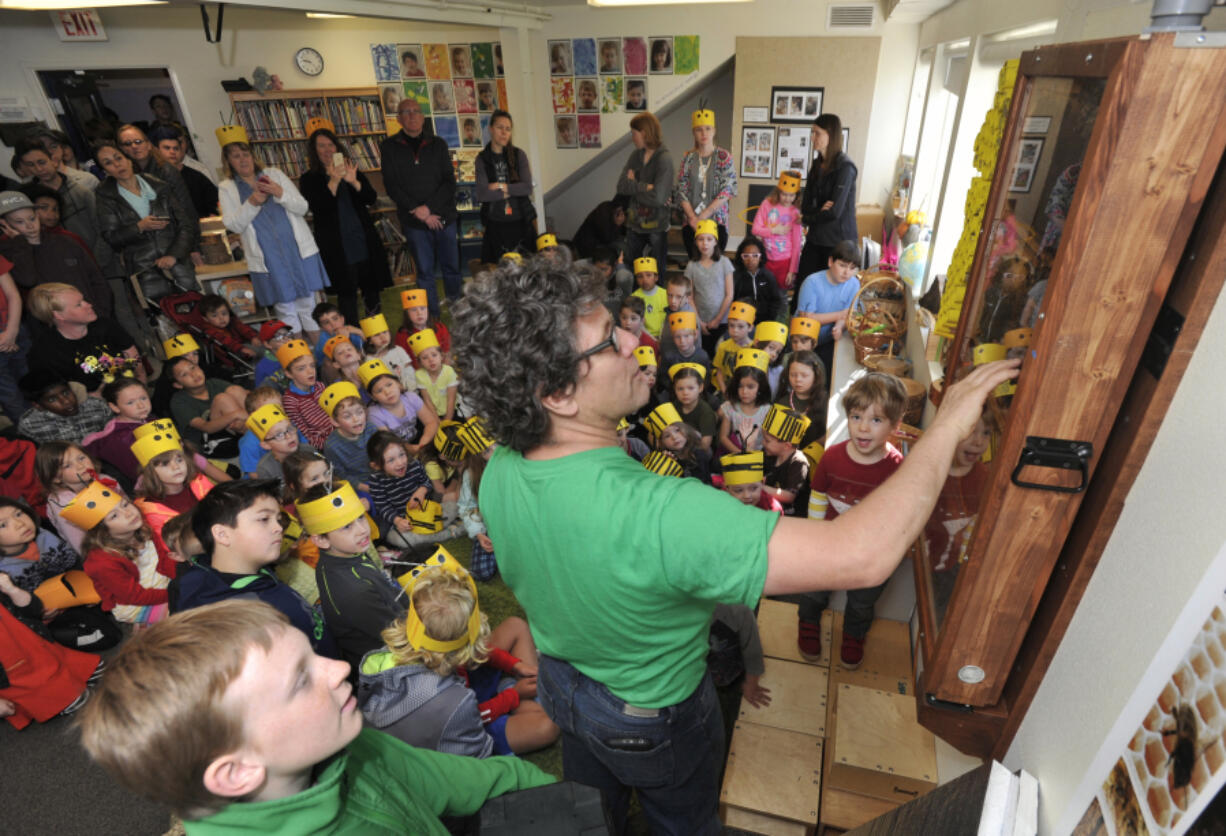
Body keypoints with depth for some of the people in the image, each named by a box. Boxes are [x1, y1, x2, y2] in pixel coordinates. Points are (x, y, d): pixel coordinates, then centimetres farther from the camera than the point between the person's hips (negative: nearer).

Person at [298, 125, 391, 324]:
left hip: (364, 240, 3)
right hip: (337, 246, -3)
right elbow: (318, 208, -14)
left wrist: (354, 182, -20)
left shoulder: (352, 171, 11)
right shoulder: (309, 179, 1)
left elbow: (372, 199, -2)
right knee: (347, 292, -2)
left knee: (371, 287, 9)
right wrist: (333, 181, -24)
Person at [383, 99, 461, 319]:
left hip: (443, 216, 1)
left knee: (452, 268, 7)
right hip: (414, 221, -1)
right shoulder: (389, 147, 4)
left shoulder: (438, 145, 8)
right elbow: (391, 185, -3)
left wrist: (429, 207, -13)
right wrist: (417, 212, -12)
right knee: (425, 272, 1)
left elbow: (450, 181, 0)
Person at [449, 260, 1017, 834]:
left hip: (561, 682, 6)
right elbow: (861, 556, -48)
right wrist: (946, 426, -34)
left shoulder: (497, 473, -22)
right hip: (654, 712, -5)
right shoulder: (654, 515, -48)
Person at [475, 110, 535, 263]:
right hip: (495, 224, 0)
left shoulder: (518, 154, 5)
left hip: (520, 222, 1)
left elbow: (527, 187, -5)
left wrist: (501, 187, -9)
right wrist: (512, 191, -8)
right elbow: (482, 195, -9)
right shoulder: (482, 159, 2)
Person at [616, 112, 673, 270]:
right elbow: (621, 186, -5)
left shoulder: (664, 158, -13)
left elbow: (658, 198, -23)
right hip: (634, 223, 5)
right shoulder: (636, 155, 4)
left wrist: (634, 185, -9)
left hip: (656, 227, -5)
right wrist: (645, 187, -17)